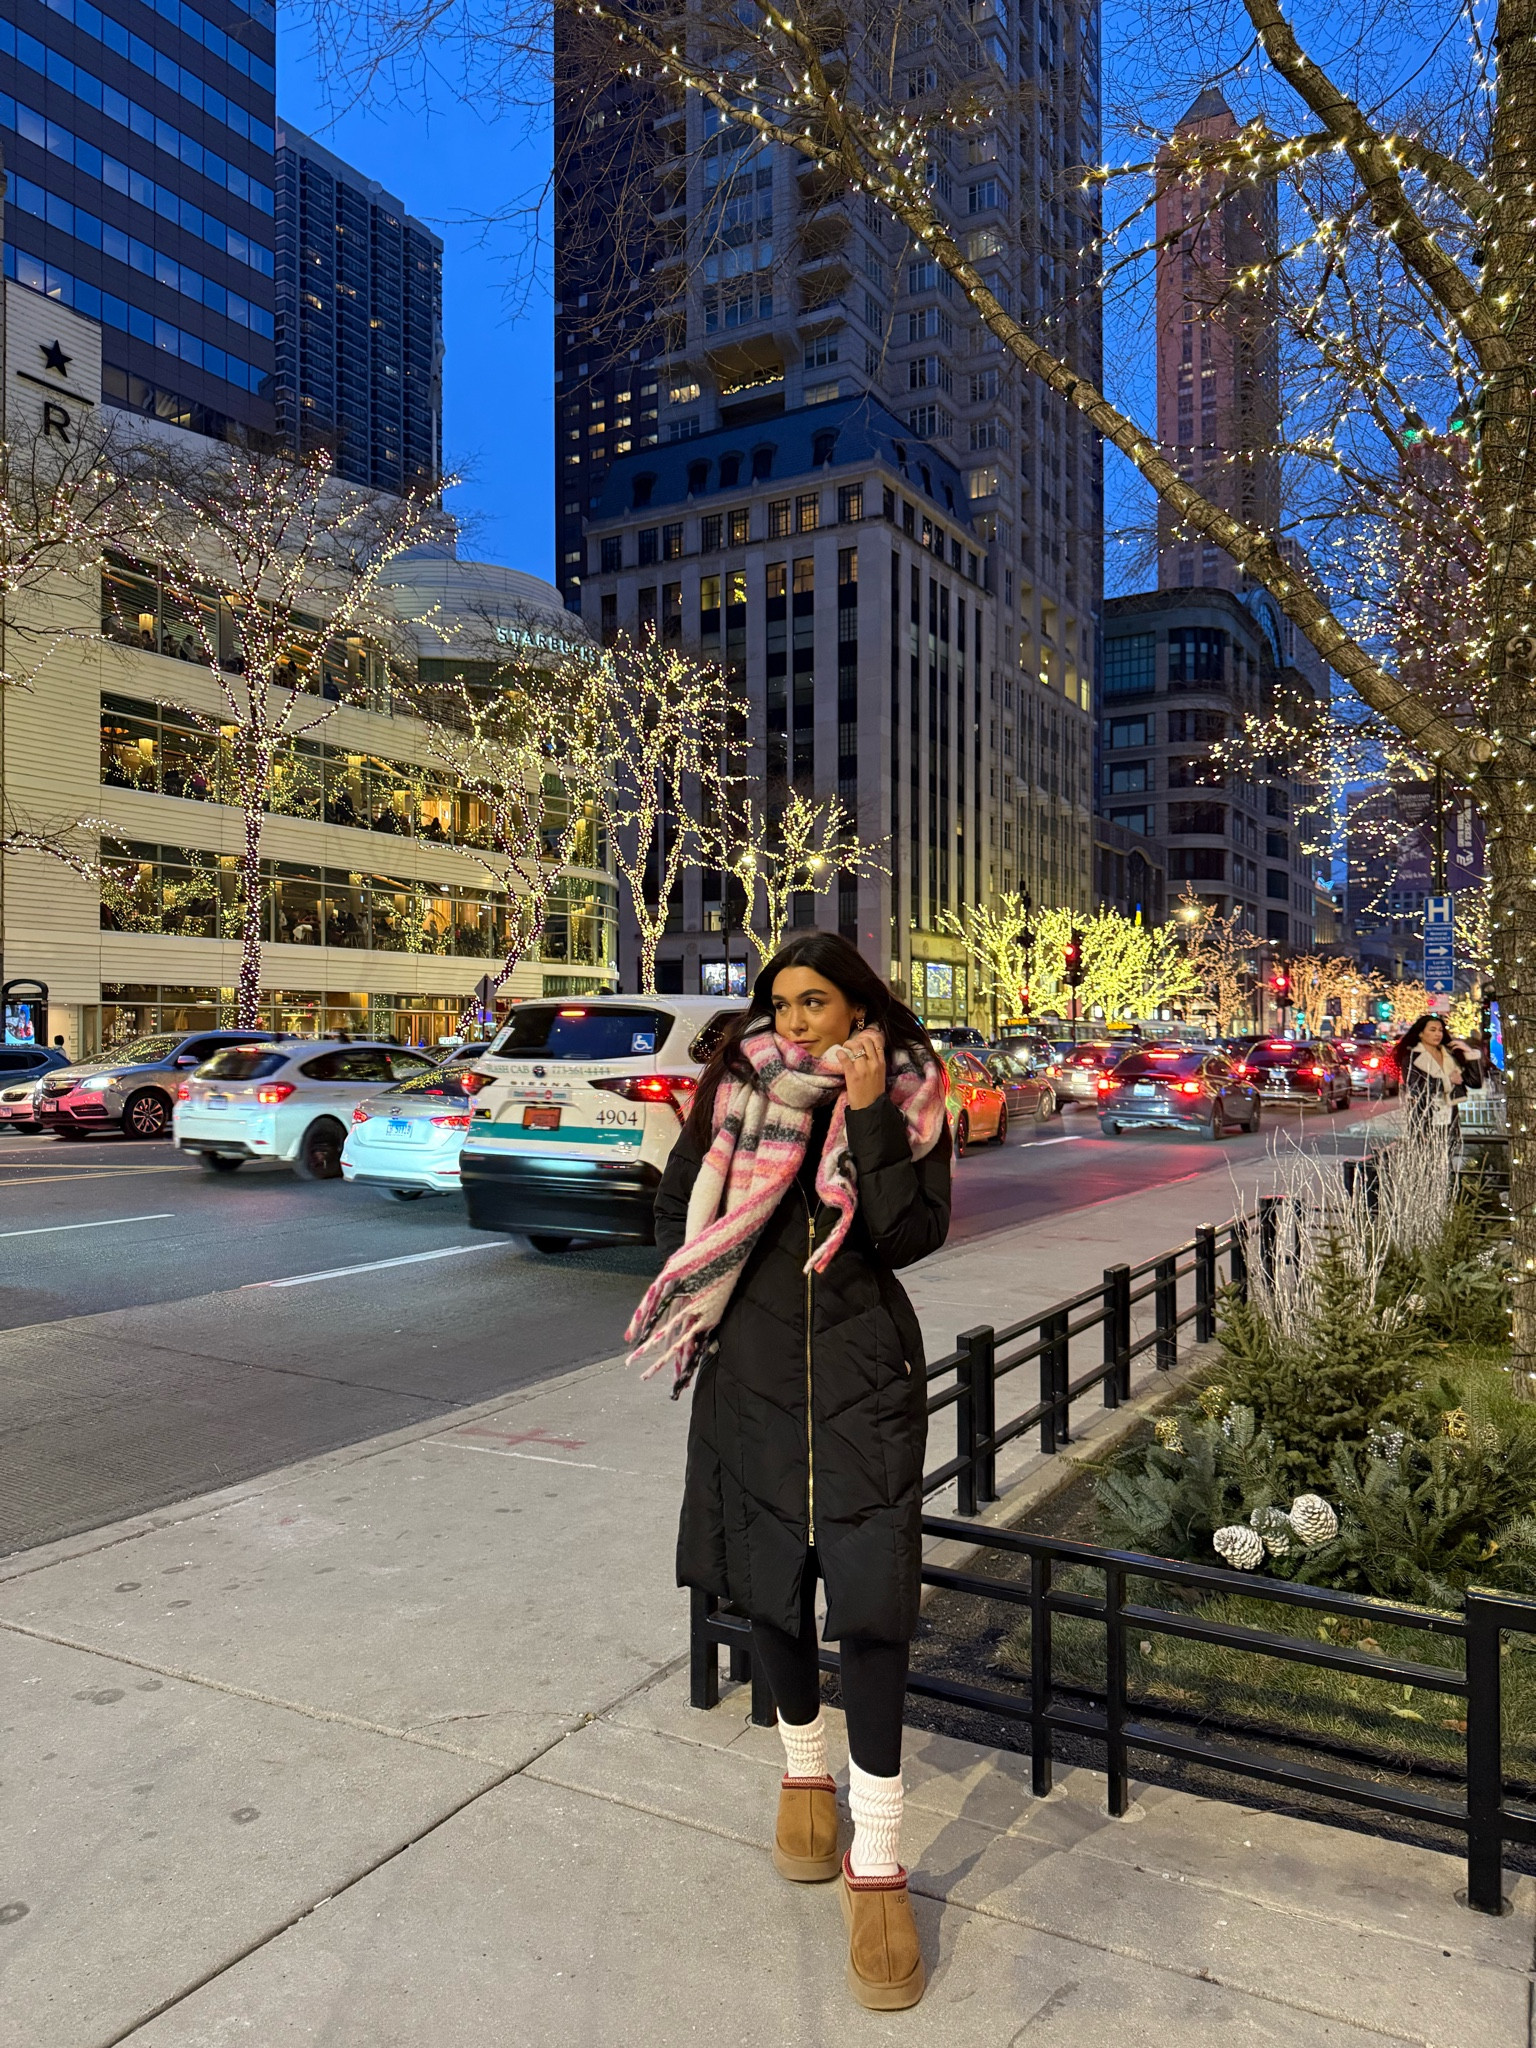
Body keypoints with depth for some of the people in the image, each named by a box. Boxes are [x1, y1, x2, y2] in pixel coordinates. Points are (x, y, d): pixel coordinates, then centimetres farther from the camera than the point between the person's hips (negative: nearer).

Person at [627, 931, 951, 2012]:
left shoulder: (908, 1097, -1)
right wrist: (717, 1279, 0)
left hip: (864, 1363, -2)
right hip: (754, 1363, 3)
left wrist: (869, 1115, -17)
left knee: (870, 1587, -7)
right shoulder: (740, 1087, 3)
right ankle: (805, 1759, 38)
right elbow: (679, 1204, 12)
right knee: (769, 1568, 13)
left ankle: (877, 1858, 4)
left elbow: (914, 1234, -14)